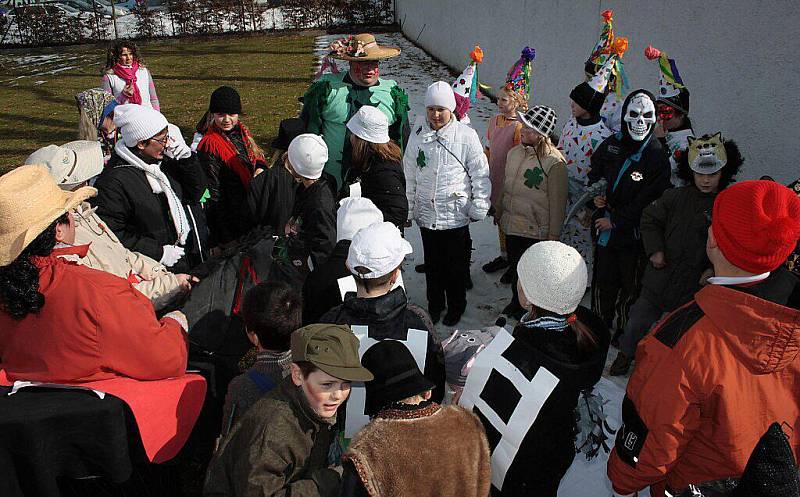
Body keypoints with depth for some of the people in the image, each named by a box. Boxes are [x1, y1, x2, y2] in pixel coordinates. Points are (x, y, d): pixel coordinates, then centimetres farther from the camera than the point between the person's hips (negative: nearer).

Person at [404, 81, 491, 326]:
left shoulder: (467, 136, -9)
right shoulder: (418, 136, 1)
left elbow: (480, 174, -3)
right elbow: (409, 175, 8)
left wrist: (479, 208, -5)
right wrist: (408, 209, 10)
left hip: (456, 216, -3)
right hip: (426, 214, 3)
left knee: (456, 266, 11)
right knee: (433, 264, 17)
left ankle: (456, 306, 32)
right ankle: (435, 304, 36)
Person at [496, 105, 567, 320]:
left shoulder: (554, 162, -18)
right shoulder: (514, 152, 3)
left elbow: (557, 201, -15)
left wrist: (554, 234, -12)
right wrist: (500, 213, 20)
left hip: (535, 231, -6)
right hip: (511, 226, 7)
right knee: (515, 267, 20)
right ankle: (516, 304, 40)